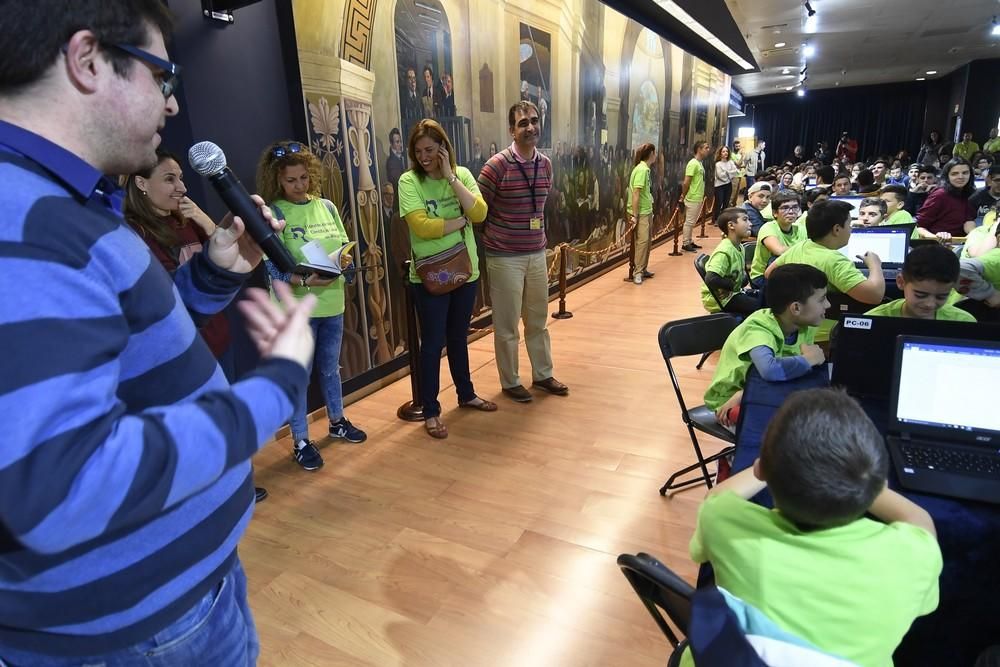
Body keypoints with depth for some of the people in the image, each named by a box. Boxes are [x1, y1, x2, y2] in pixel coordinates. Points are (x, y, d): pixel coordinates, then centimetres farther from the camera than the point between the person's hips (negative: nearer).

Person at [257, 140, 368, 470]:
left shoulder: (326, 206, 4)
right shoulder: (274, 213, -10)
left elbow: (345, 245, 10)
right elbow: (273, 267, -15)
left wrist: (344, 260, -12)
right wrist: (304, 281, -31)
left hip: (332, 302, 5)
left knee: (330, 368, 20)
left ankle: (337, 422, 39)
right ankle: (301, 441, 20)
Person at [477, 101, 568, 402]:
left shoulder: (546, 164, 4)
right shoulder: (497, 165, -14)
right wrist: (491, 237, 1)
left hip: (537, 254, 6)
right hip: (504, 257, -5)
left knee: (538, 320, 17)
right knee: (507, 325, 6)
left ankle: (543, 375, 33)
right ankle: (510, 382, 23)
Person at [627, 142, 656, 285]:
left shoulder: (646, 169, 9)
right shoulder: (642, 169, -17)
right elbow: (635, 193, -21)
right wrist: (634, 215, -22)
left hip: (647, 210, 9)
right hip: (640, 212, -9)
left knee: (646, 240, 11)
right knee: (642, 240, -10)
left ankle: (643, 269, 19)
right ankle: (637, 272, -5)